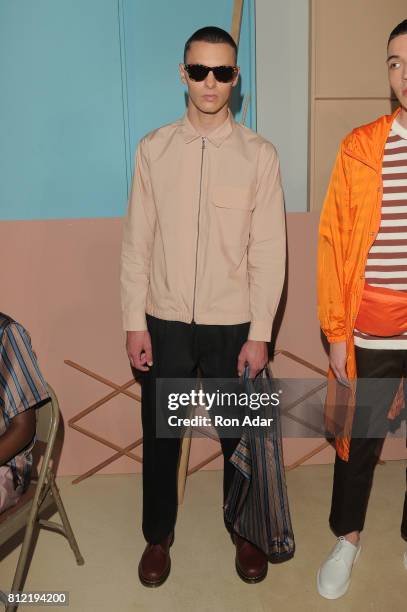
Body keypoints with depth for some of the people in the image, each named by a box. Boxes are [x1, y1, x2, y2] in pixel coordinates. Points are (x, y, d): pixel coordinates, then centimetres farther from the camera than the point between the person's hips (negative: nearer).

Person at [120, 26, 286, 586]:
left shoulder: (259, 154, -4)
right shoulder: (154, 148, 0)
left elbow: (269, 249, -4)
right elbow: (137, 240, 0)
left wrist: (259, 333, -6)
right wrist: (135, 322, -2)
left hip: (232, 325, -1)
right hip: (165, 323, 1)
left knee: (240, 436, 14)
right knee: (160, 436, 14)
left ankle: (245, 532, 39)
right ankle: (158, 536, 37)